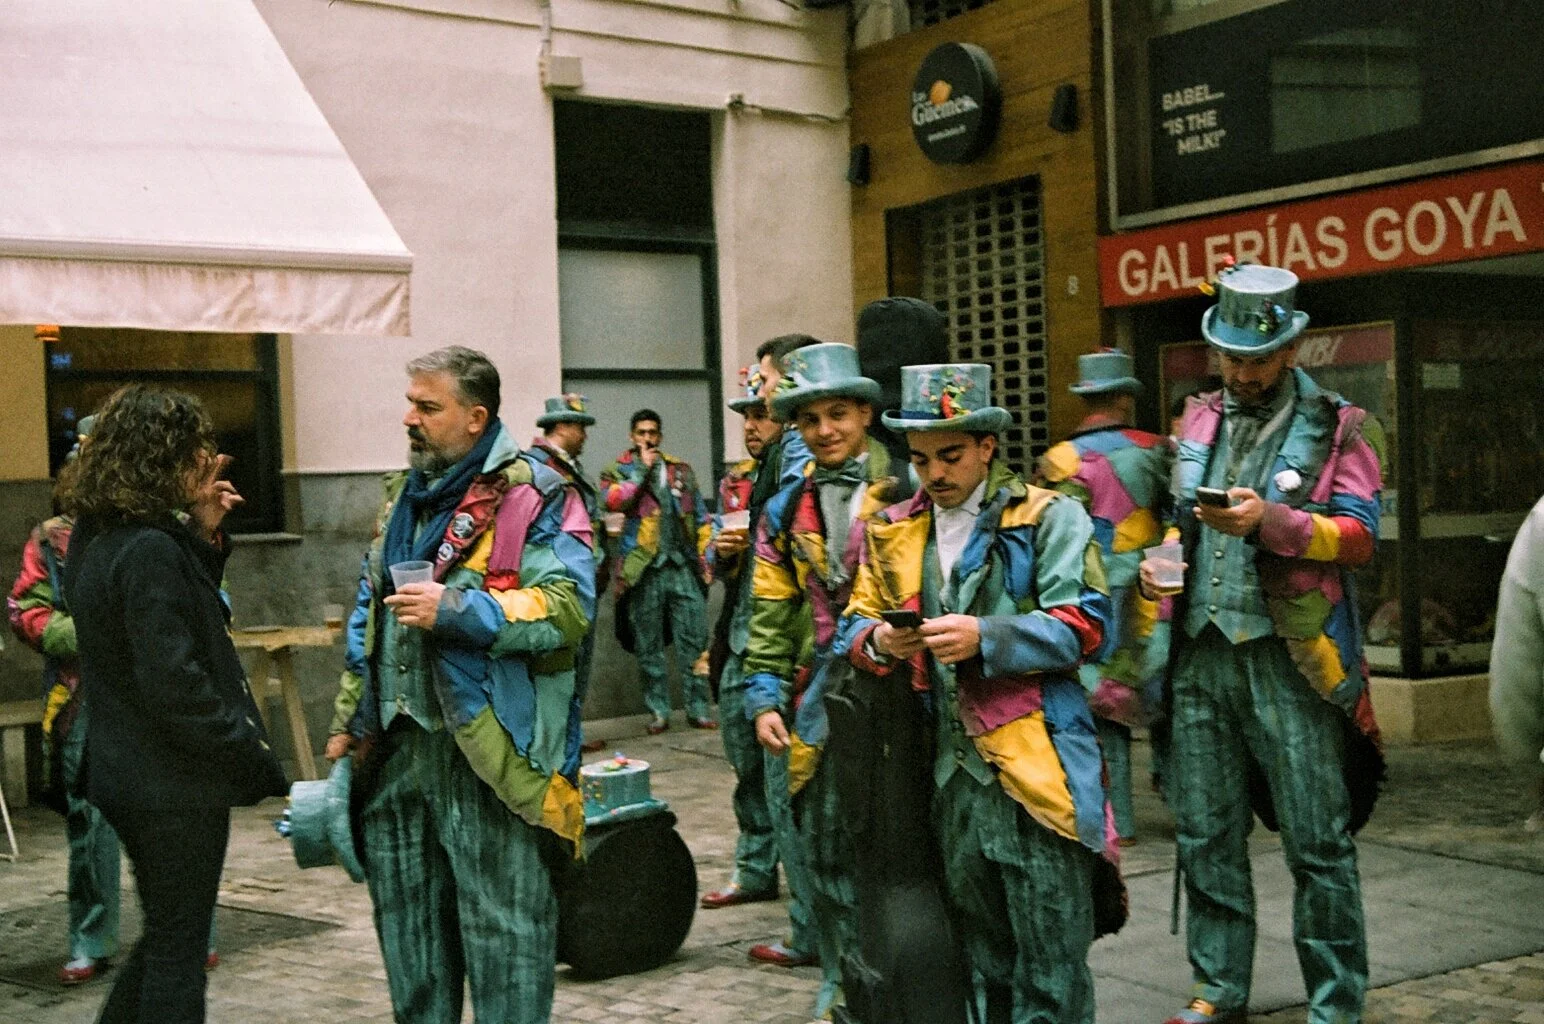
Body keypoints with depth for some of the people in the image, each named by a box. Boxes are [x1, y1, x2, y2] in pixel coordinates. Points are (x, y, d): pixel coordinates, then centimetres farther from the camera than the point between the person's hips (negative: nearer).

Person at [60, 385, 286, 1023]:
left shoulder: (95, 537, 8)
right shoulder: (148, 550, -22)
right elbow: (174, 683, -25)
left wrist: (202, 534, 4)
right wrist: (255, 755, -18)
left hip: (124, 772, 9)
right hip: (175, 782, -9)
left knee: (166, 935, 22)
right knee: (177, 950, 4)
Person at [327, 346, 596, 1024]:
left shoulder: (531, 495, -8)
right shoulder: (403, 497, 17)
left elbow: (567, 606, -19)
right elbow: (368, 616, 25)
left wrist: (453, 610, -21)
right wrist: (352, 717, 21)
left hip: (488, 748, -8)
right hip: (396, 745, 8)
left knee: (502, 923, -1)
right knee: (406, 917, 17)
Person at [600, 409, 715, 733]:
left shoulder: (681, 470, 16)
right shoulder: (617, 471, 9)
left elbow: (700, 518, 16)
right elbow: (613, 501, -13)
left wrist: (705, 559, 8)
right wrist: (642, 469, -7)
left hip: (683, 566, 2)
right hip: (644, 571, -2)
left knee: (694, 642, -1)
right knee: (649, 646, 4)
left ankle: (698, 709, 5)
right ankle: (658, 711, 11)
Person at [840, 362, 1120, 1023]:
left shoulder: (1049, 518, -1)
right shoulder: (892, 531, 13)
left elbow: (1083, 626, -10)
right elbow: (856, 623, 12)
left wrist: (984, 638, -22)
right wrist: (881, 641, -11)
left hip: (1035, 767, -5)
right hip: (951, 770, 5)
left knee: (1049, 970, -2)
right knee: (983, 960, 18)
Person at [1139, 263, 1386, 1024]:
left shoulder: (1338, 428, 1)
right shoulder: (1198, 421, 16)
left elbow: (1358, 533, -8)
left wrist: (1269, 520, -23)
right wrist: (1153, 563, 2)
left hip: (1289, 657, -5)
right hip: (1200, 655, 5)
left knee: (1317, 844, 1)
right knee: (1206, 837, 11)